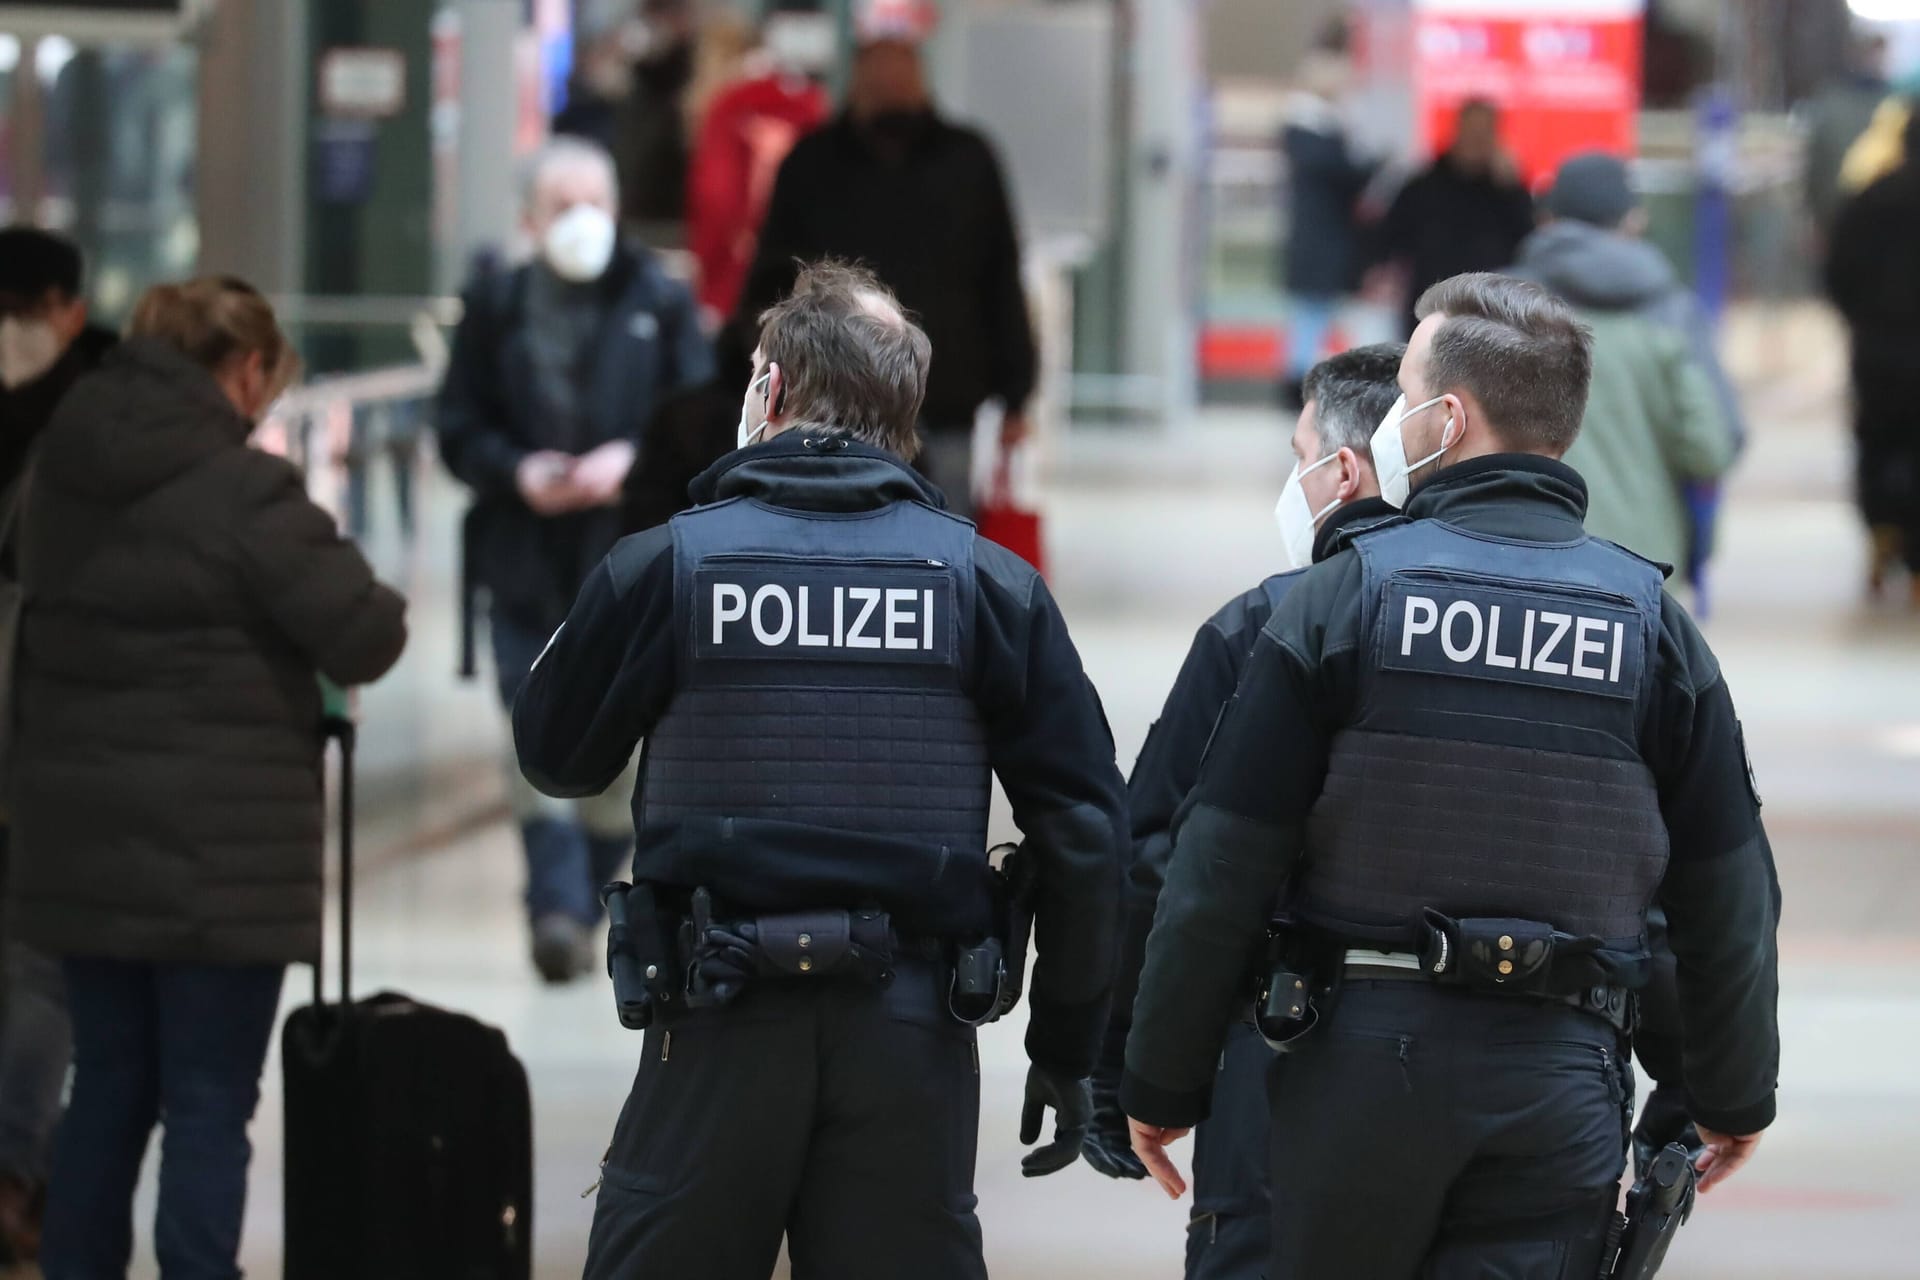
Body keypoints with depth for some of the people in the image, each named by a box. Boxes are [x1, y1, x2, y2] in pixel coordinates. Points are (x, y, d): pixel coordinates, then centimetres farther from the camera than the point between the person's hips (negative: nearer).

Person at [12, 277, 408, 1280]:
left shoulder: (65, 474, 6)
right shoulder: (243, 491, -16)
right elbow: (364, 640, -14)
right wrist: (385, 609, 8)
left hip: (81, 841, 7)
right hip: (215, 856, -7)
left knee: (110, 1085, 16)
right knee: (209, 1103, -1)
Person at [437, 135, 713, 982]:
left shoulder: (658, 303, 3)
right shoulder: (497, 307, 6)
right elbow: (459, 427, 7)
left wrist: (630, 460, -15)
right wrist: (517, 471, -12)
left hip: (630, 557, 0)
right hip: (525, 556, 0)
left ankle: (585, 897, 22)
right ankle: (559, 906, -16)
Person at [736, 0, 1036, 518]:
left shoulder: (966, 160, 6)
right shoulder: (813, 165, 5)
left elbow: (1002, 282, 9)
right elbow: (772, 283, 7)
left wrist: (1015, 395, 6)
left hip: (945, 415, 0)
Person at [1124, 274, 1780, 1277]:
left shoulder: (1340, 599, -3)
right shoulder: (1653, 623, 5)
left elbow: (1220, 871, -5)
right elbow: (1729, 895, 9)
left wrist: (1162, 1082, 4)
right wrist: (1734, 1094, 23)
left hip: (1364, 1054, -2)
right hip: (1562, 1083, 2)